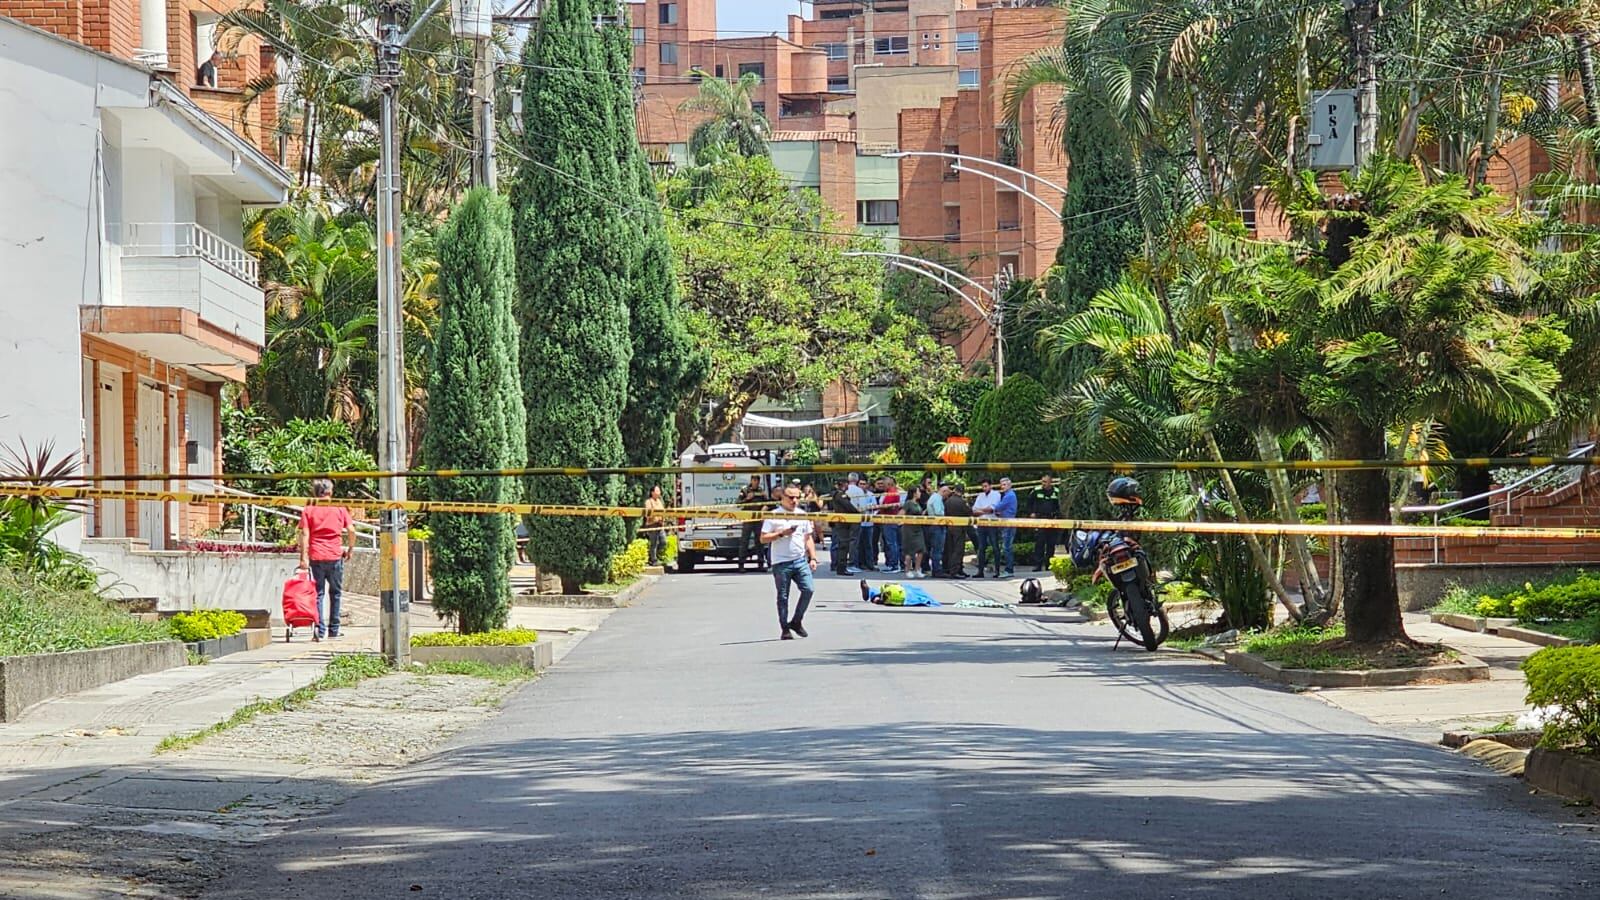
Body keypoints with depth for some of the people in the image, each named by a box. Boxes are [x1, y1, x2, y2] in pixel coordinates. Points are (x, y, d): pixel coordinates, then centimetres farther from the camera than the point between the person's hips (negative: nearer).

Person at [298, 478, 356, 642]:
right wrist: (350, 549, 12)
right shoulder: (340, 508, 6)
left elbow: (305, 534, -5)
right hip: (335, 555, 0)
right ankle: (333, 630, 14)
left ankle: (319, 630, -8)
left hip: (316, 556, 0)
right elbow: (351, 530, -1)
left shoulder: (308, 510, 4)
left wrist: (304, 557, -6)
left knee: (318, 593, 2)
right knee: (335, 593, 12)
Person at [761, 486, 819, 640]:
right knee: (783, 597, 2)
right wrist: (781, 533, -15)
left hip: (801, 560, 4)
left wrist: (813, 558, 9)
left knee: (809, 589, -9)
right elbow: (763, 539, -4)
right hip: (781, 563, -4)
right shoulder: (774, 516, -2)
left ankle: (796, 621, 8)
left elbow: (808, 538, 18)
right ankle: (785, 629, 10)